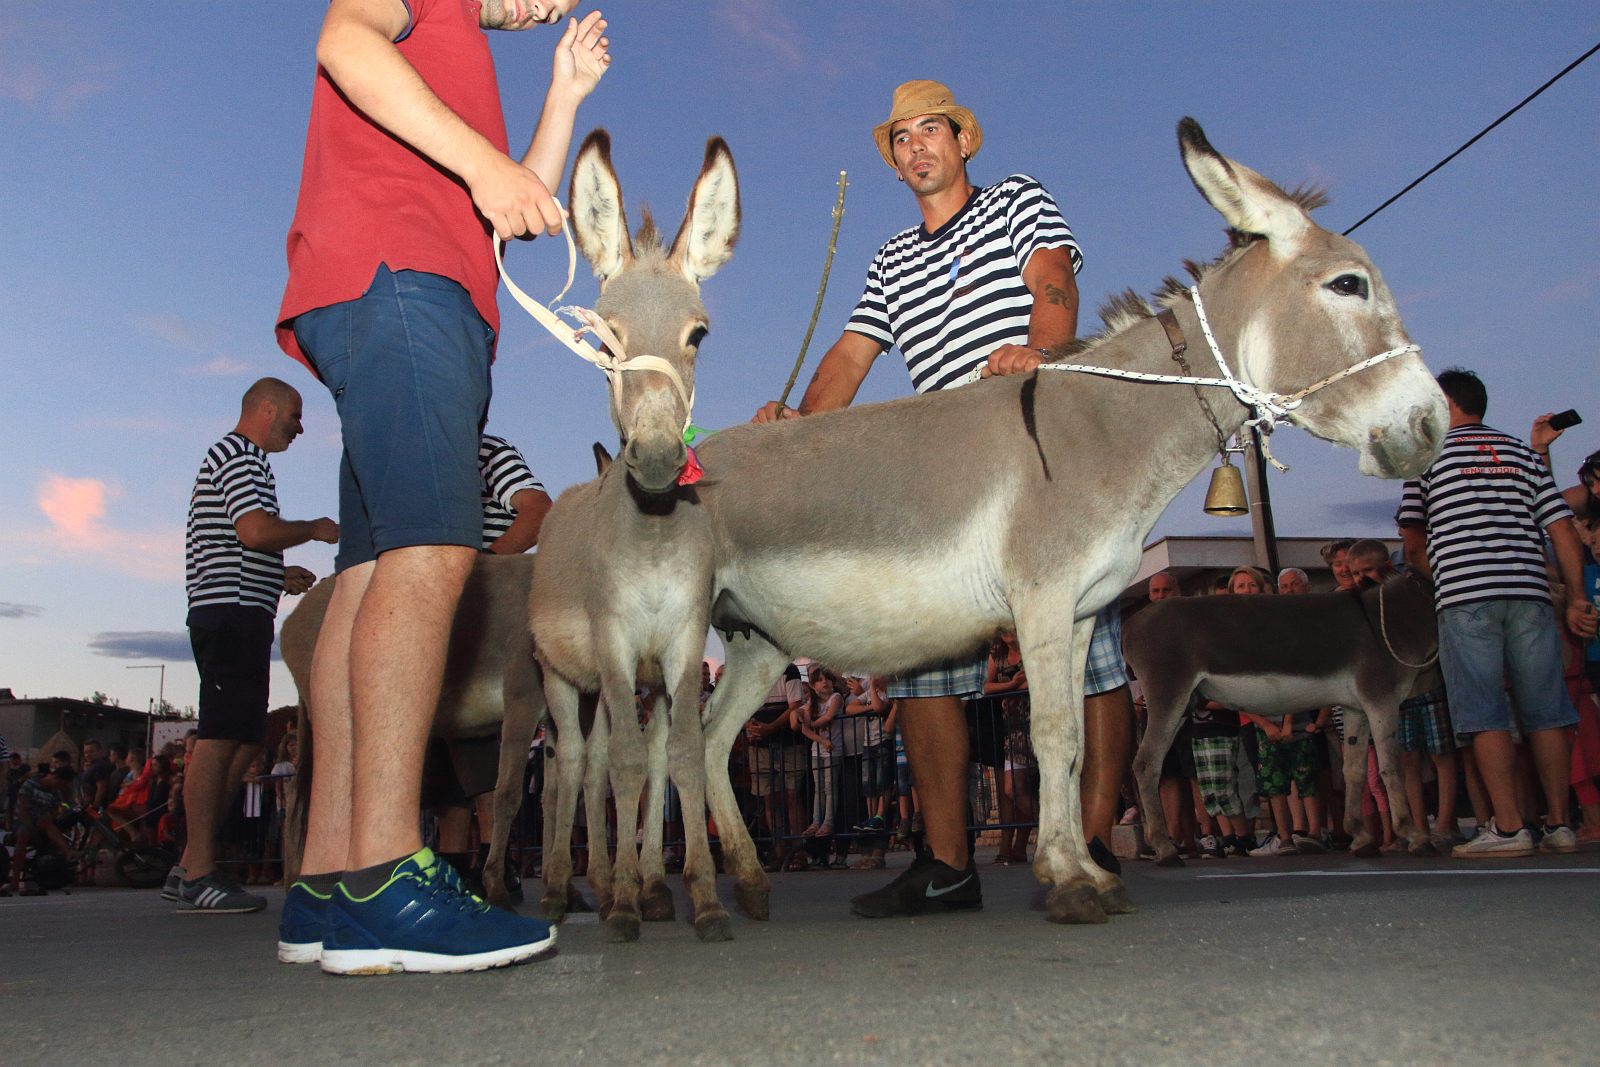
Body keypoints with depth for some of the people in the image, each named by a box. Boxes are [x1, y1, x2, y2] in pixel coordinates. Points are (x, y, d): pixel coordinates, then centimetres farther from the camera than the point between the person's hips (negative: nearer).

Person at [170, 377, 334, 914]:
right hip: (233, 612, -11)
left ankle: (189, 868, 10)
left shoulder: (234, 458, 29)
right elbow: (256, 529, -19)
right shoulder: (239, 456, -4)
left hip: (232, 614, 11)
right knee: (221, 738, -13)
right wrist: (315, 529, -4)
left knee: (242, 741, 8)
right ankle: (197, 875, -12)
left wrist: (278, 576, 24)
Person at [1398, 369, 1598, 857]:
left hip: (1464, 597, -4)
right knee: (1546, 712, 8)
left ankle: (1508, 828, -5)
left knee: (1486, 716, -3)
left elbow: (1414, 546, 7)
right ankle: (1558, 824, 12)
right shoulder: (1524, 453, 17)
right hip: (1529, 592, 4)